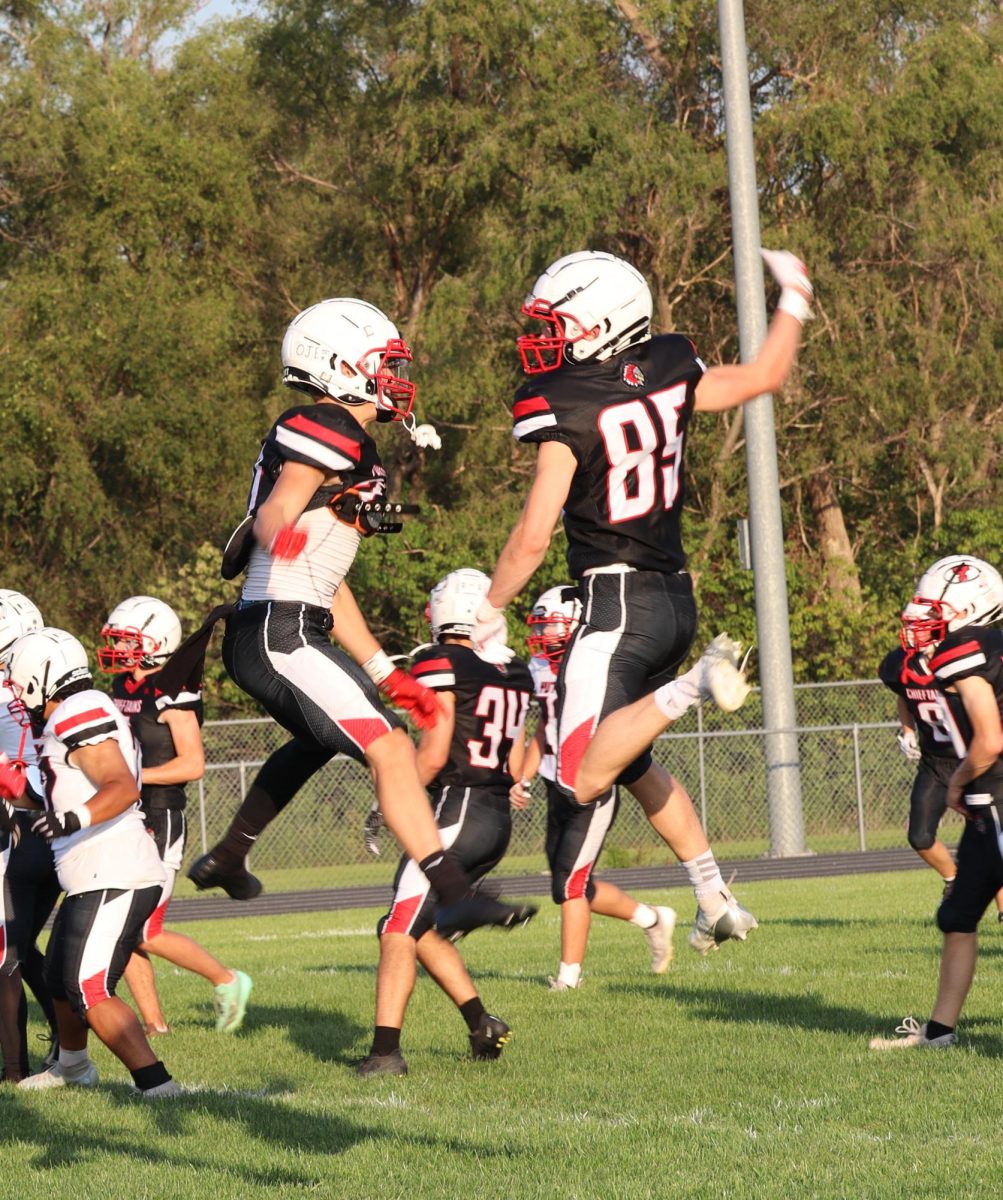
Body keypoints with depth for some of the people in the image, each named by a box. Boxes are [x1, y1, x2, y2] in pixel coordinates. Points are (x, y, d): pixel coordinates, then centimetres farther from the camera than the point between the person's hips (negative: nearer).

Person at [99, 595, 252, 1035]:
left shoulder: (171, 694, -15)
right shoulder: (123, 689, 10)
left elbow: (192, 764, -19)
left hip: (160, 821, -8)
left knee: (145, 931, -7)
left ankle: (227, 981, 13)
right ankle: (153, 1023, 13)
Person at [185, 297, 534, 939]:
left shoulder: (342, 441, 20)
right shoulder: (327, 431, -10)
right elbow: (276, 511, -28)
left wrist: (386, 673, 25)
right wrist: (280, 535, -53)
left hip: (288, 633, 11)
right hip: (280, 634, -11)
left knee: (319, 743, 33)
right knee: (389, 747, -18)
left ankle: (226, 859, 47)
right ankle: (455, 895, -25)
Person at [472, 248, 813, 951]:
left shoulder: (566, 413, -14)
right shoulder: (671, 375, 2)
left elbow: (533, 538, -14)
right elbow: (764, 377, 18)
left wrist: (492, 610, 1)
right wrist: (794, 302, 34)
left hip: (618, 600, -8)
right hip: (677, 597, 8)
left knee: (585, 779, -14)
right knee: (632, 766, 22)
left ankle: (692, 689, -29)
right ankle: (716, 899, 19)